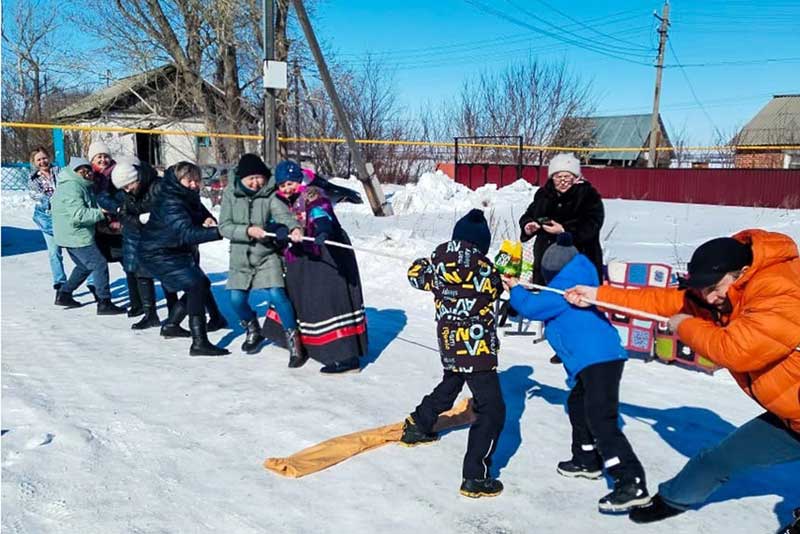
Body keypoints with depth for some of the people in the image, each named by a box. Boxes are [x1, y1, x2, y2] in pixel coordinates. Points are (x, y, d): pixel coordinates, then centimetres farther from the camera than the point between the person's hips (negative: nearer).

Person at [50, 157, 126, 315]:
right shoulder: (72, 187, -19)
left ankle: (64, 294, 30)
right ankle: (104, 303, -5)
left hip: (72, 236, 11)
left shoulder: (82, 186, 14)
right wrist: (101, 213, -23)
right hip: (77, 237, -11)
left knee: (84, 266, 23)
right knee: (99, 265, -7)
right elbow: (79, 215, -28)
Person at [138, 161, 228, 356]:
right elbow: (186, 233, -38)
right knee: (198, 285, -22)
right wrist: (219, 232, -49)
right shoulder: (170, 202, -26)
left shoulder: (189, 196, 4)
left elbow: (203, 214, 7)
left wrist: (209, 220, -20)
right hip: (158, 255, -10)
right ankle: (199, 343, -26)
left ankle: (170, 324, 37)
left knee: (199, 285, 19)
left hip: (179, 251, 10)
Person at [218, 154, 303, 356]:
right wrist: (247, 230, -25)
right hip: (240, 257, 3)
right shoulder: (231, 194, -4)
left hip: (267, 255, -3)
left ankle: (293, 339, -2)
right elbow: (224, 227, -8)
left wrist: (294, 227, -46)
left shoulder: (269, 194, -9)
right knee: (237, 299, 0)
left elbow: (282, 213, -25)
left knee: (276, 294, -18)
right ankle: (253, 331, 31)